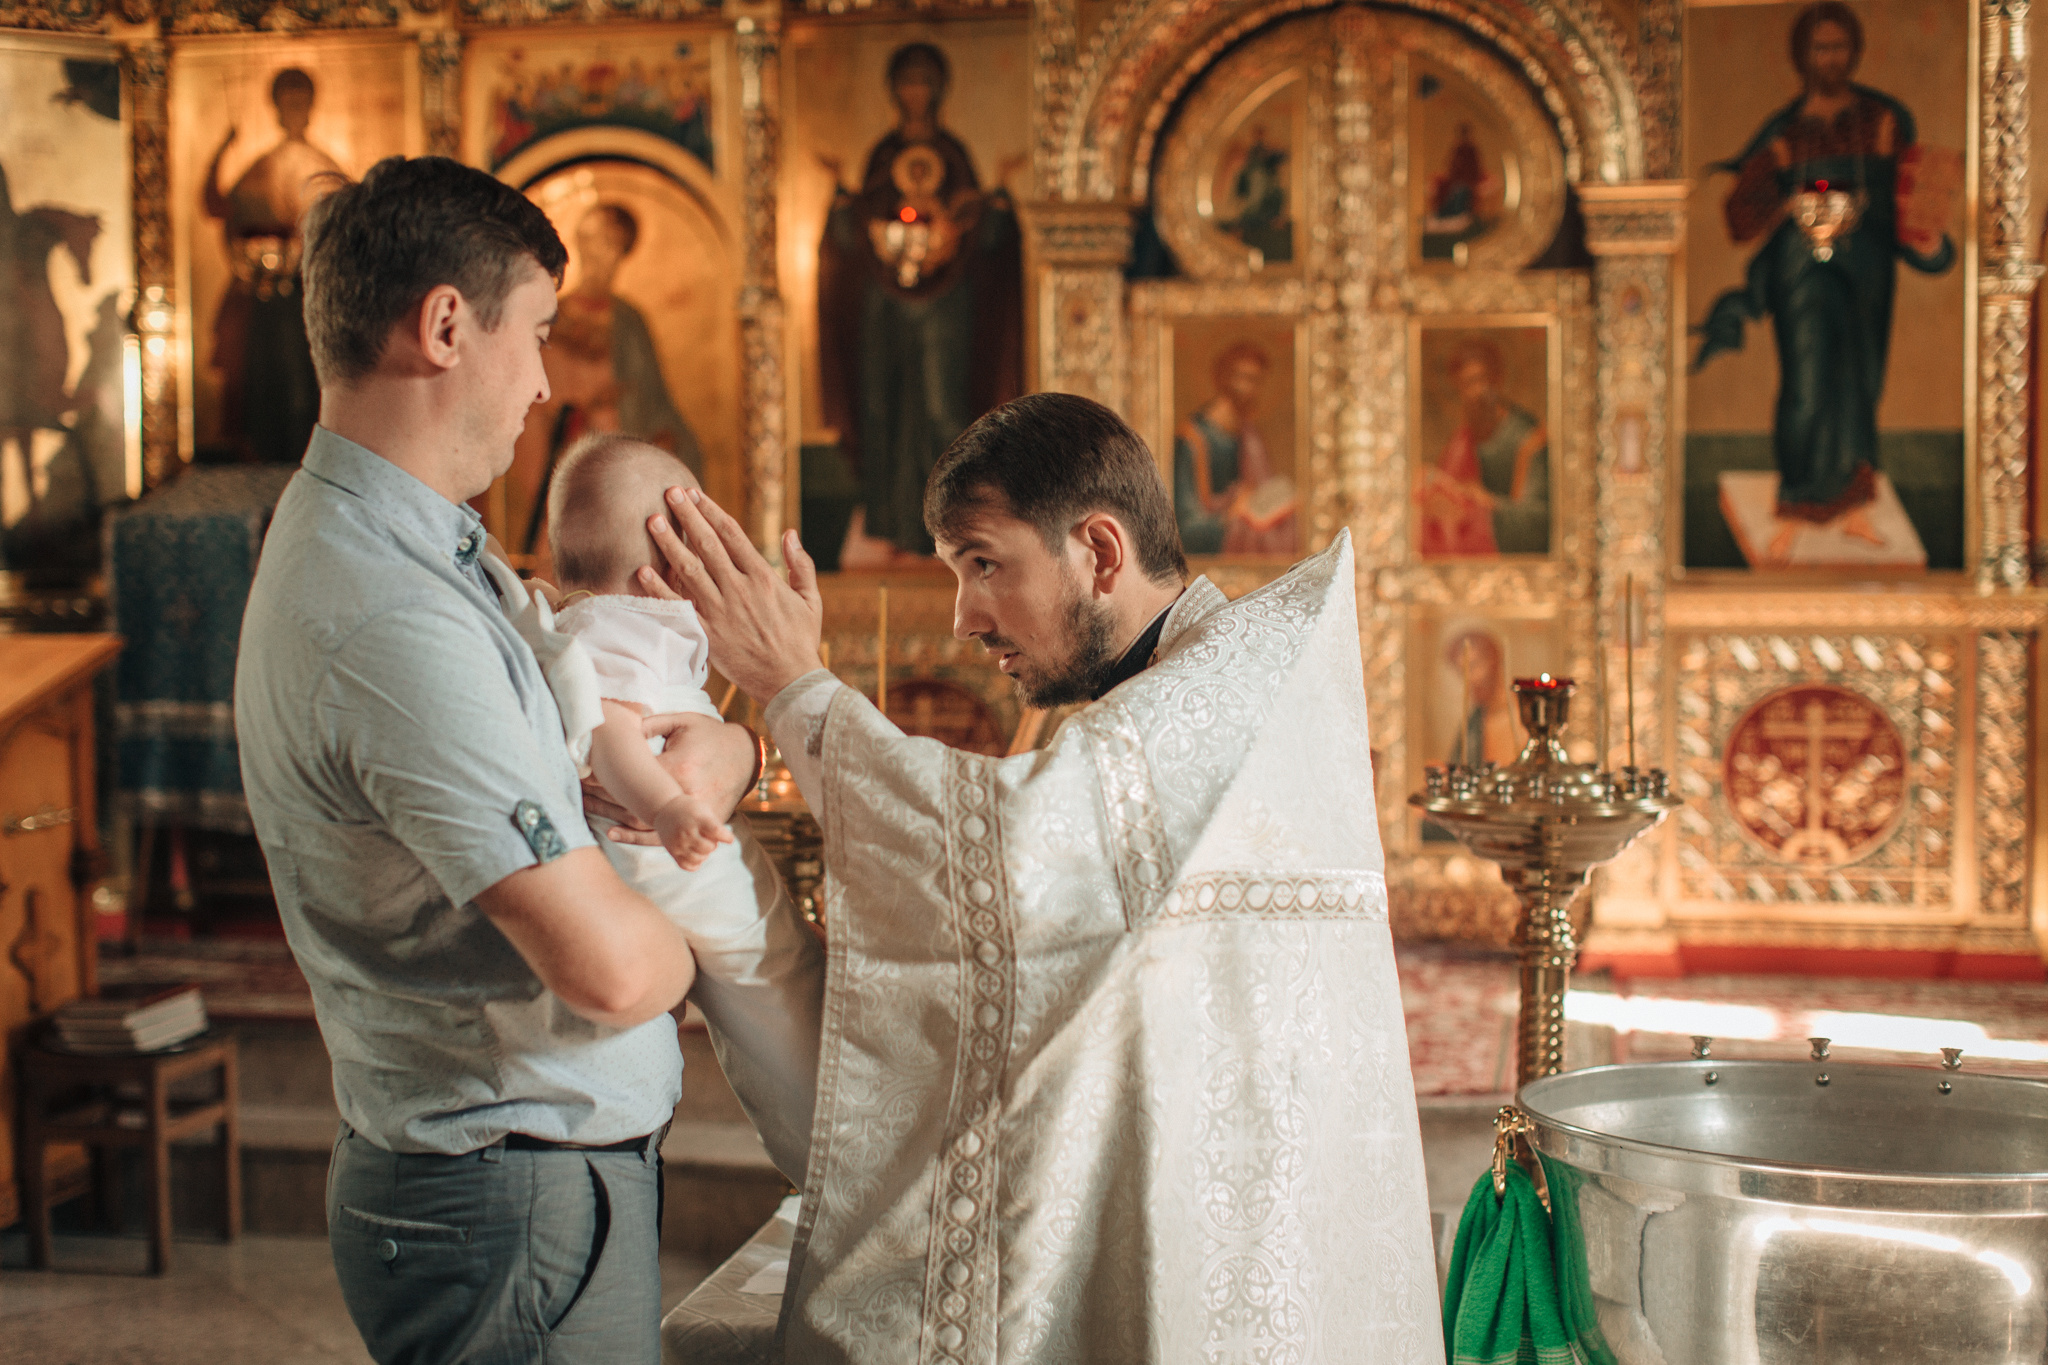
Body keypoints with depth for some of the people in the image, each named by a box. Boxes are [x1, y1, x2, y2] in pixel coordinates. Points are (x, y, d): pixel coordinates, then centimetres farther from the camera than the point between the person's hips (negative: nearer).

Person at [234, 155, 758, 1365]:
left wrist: (731, 746, -1)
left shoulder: (362, 536, 8)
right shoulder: (391, 617, -27)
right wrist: (694, 939, -4)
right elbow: (608, 969, -29)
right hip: (518, 1206, -10)